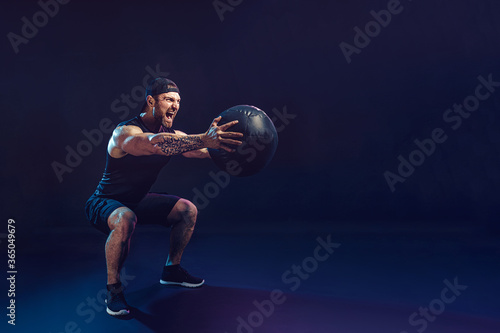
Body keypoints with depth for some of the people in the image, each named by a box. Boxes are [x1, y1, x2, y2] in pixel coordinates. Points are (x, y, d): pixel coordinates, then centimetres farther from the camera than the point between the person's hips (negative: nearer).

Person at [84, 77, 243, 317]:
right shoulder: (125, 132, -28)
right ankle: (113, 290, -16)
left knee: (188, 210, 2)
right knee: (125, 221, -39)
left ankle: (171, 270, 18)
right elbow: (154, 143, -50)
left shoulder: (173, 136, -5)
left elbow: (204, 150, -14)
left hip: (138, 200, 7)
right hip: (105, 203, -7)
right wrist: (205, 139, -59)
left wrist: (230, 145, -34)